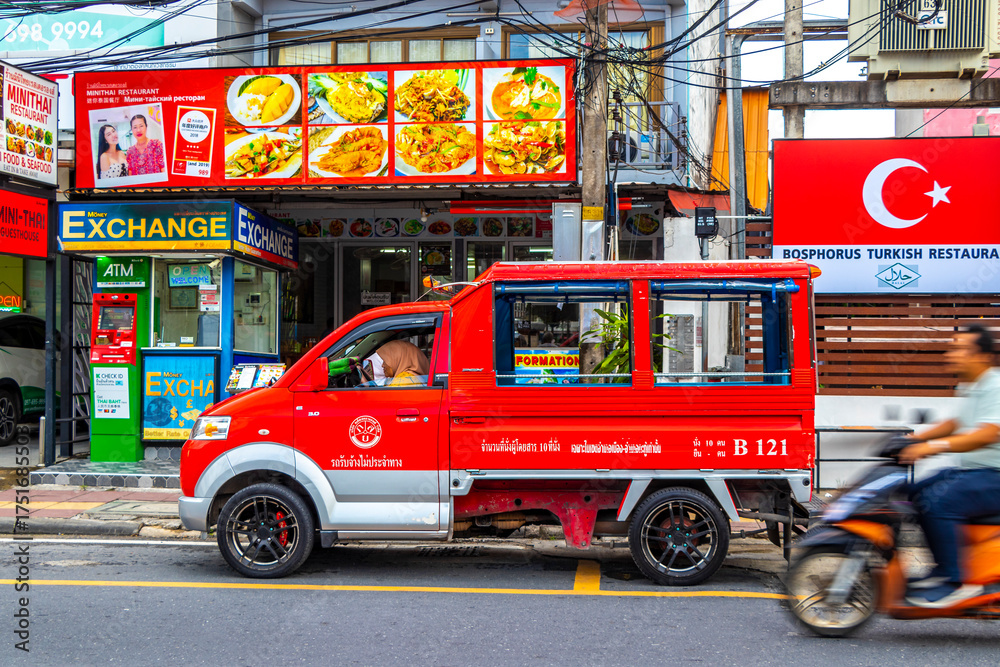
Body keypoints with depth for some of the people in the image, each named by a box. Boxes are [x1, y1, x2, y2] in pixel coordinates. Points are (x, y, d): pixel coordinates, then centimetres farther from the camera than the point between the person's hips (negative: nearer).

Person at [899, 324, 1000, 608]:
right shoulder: (968, 388, 15)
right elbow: (957, 424, 30)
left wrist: (935, 445, -38)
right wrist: (917, 438, 17)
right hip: (970, 470, 11)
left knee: (938, 502, -26)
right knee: (916, 494, 10)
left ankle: (955, 582, -17)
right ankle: (944, 569, 16)